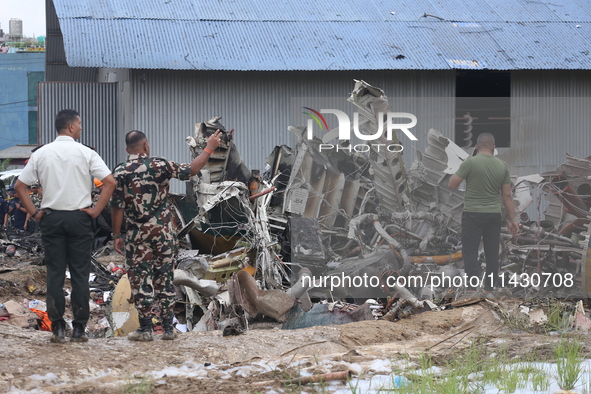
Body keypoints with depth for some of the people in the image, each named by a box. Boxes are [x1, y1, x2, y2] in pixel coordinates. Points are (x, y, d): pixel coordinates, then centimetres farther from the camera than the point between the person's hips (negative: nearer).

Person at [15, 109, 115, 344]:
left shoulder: (41, 154, 3)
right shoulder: (85, 154, -4)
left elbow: (20, 186, 4)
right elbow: (110, 182, -11)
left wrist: (34, 213, 6)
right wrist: (96, 210, -5)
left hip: (51, 218, 2)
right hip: (79, 217, -2)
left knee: (55, 274, 5)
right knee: (80, 275, 3)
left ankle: (58, 329, 2)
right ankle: (79, 329, 3)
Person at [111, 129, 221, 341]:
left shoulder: (121, 172, -5)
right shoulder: (160, 165, -3)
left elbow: (117, 207, -6)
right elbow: (191, 170, 4)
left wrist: (116, 236, 2)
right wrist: (209, 148, 15)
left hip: (137, 234, -2)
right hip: (163, 230, 2)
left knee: (141, 278, 3)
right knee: (165, 277, 9)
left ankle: (145, 328, 0)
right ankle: (168, 327, 9)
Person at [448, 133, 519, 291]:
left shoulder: (471, 162, -11)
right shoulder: (502, 166, 3)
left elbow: (452, 184, -8)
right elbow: (507, 195, 6)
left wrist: (460, 172, 10)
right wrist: (512, 220, 11)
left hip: (473, 215, -4)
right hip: (494, 215, 4)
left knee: (470, 252, -5)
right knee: (492, 253, 10)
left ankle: (473, 285, -16)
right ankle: (491, 286, 14)